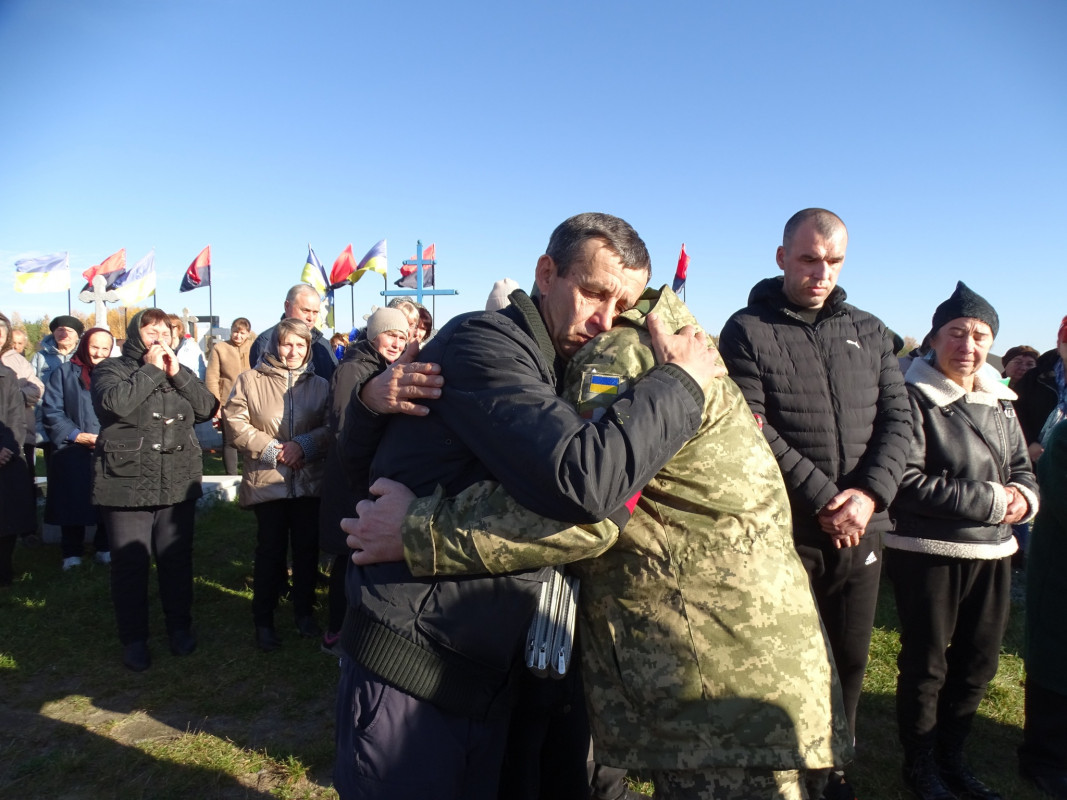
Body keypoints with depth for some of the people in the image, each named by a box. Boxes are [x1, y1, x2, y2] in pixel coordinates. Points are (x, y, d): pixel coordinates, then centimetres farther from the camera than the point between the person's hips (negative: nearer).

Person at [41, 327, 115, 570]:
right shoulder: (64, 372, 5)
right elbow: (51, 411, 0)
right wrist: (76, 435, -11)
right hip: (73, 453, -1)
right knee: (73, 503, 4)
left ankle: (104, 549, 19)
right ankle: (72, 554, 17)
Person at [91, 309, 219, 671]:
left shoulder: (179, 372, 14)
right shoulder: (111, 369, 2)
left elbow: (208, 409, 1)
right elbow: (114, 403, -20)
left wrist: (176, 373, -8)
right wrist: (150, 370, -13)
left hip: (178, 485, 4)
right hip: (127, 485, -3)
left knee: (177, 559, 11)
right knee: (130, 563, 3)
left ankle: (180, 627, 27)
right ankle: (134, 639, 18)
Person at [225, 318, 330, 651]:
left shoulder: (320, 385, 6)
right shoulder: (250, 380, 0)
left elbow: (332, 427, 0)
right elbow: (236, 424, -5)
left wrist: (304, 444, -16)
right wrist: (271, 448, -13)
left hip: (310, 482, 2)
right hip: (267, 482, -2)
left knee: (307, 548, 10)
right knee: (270, 550, 4)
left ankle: (304, 611, 28)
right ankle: (263, 620, 19)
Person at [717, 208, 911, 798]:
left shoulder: (870, 332, 11)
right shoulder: (747, 331, -4)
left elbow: (897, 419, 5)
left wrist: (869, 494, -11)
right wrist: (825, 498, -15)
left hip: (861, 530, 5)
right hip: (785, 531, -4)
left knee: (850, 662, 15)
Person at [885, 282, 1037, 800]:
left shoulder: (998, 401, 9)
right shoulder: (913, 397, -14)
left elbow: (1022, 467, 16)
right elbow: (908, 482, -20)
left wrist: (1024, 497, -7)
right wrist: (991, 501, -18)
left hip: (992, 552, 7)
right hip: (928, 553, -7)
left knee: (978, 664, 18)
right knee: (926, 665, 8)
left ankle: (951, 756, 38)